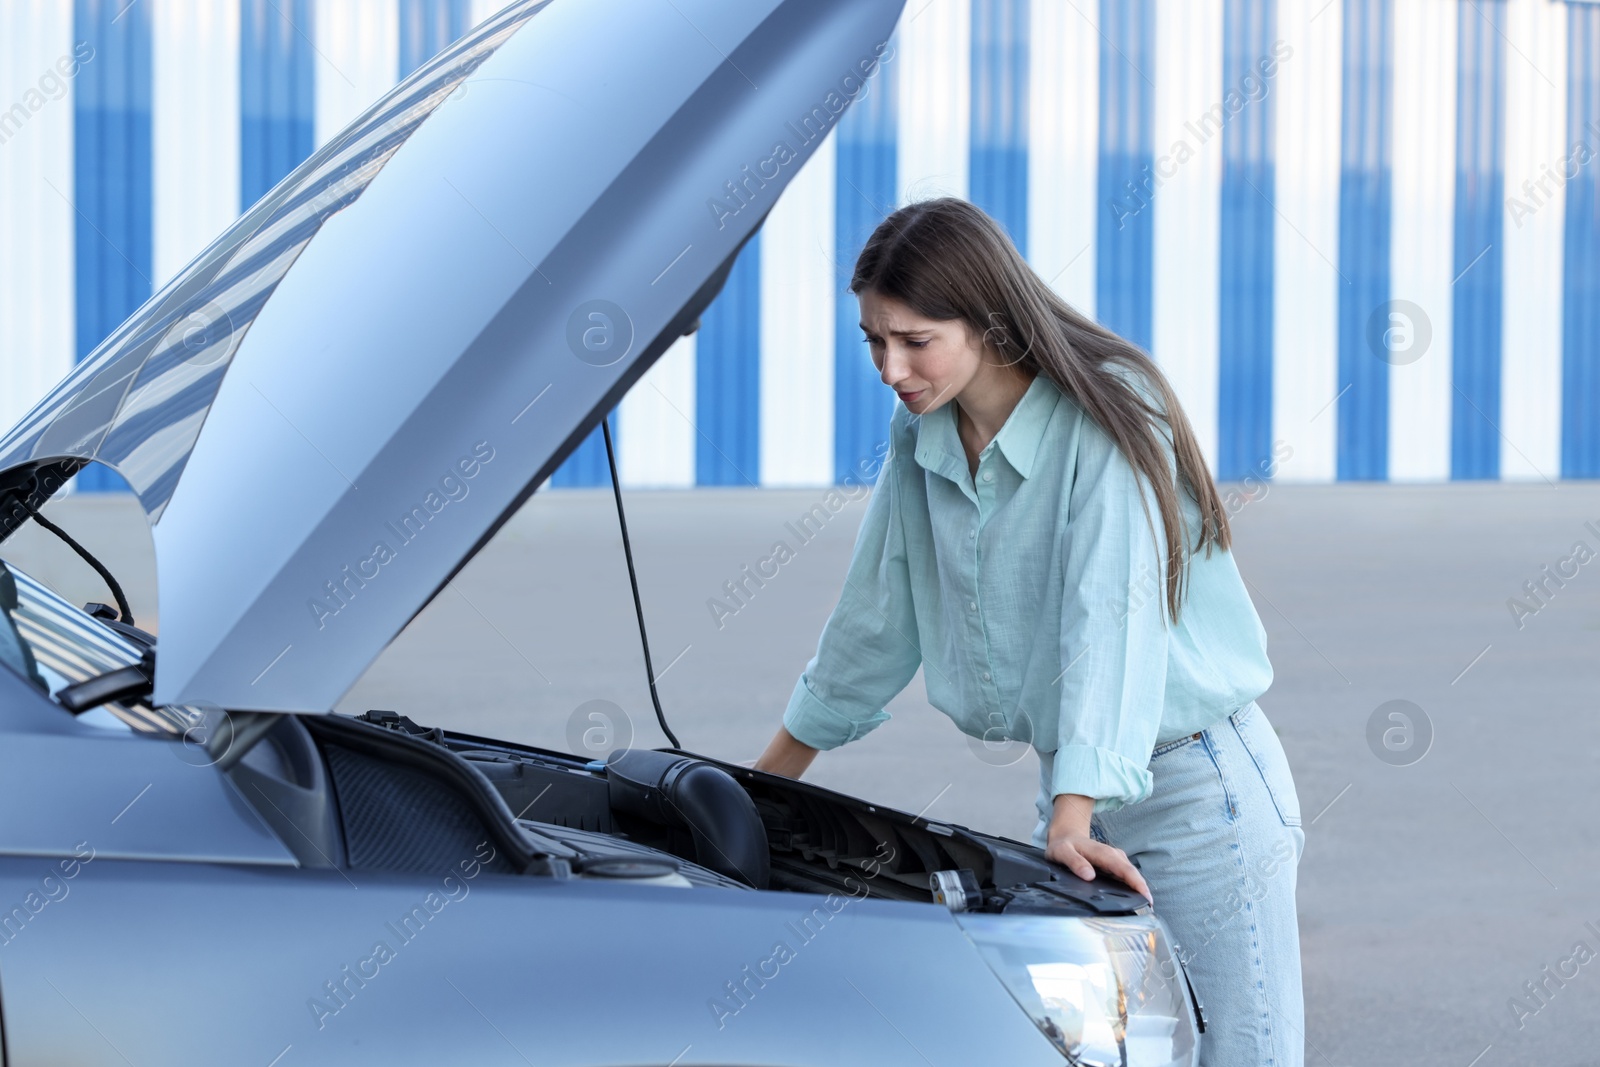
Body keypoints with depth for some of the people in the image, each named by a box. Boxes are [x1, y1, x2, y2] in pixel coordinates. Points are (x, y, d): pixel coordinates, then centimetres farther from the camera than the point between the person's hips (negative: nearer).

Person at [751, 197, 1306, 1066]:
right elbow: (877, 614, 16)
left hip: (1197, 785, -7)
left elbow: (1112, 613, -27)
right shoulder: (922, 440, 3)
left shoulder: (1106, 415, -17)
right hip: (1068, 787, 7)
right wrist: (766, 780, 21)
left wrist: (1074, 815, -36)